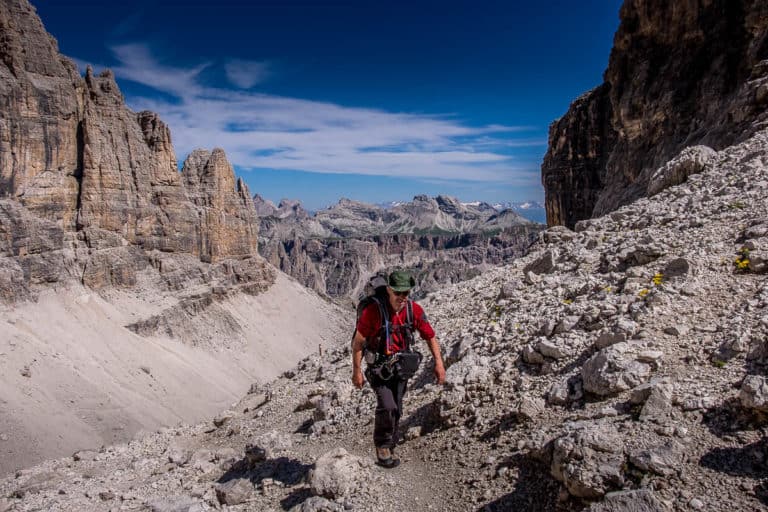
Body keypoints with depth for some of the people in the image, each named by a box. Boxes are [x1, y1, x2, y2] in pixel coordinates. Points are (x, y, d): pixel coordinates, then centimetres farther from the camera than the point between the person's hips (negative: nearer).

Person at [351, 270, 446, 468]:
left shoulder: (414, 310, -12)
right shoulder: (373, 311, -24)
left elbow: (430, 337, 0)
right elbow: (358, 342, -14)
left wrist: (439, 363, -9)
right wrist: (356, 371, -12)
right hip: (379, 367, -4)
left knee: (396, 411, 12)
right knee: (387, 407, -20)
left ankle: (387, 450, 34)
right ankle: (382, 448, 5)